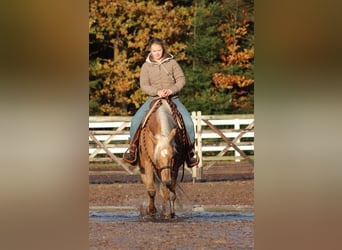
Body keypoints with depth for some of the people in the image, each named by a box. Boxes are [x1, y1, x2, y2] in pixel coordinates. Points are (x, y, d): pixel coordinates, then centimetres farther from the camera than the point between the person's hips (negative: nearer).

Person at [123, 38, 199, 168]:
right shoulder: (146, 66, 4)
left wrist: (171, 90, -19)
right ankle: (132, 148, -6)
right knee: (136, 120, -21)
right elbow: (144, 85, -2)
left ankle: (191, 151, -3)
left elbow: (181, 80, -2)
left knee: (188, 122, -19)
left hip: (173, 99, 0)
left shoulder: (172, 63, 3)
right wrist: (157, 92, -19)